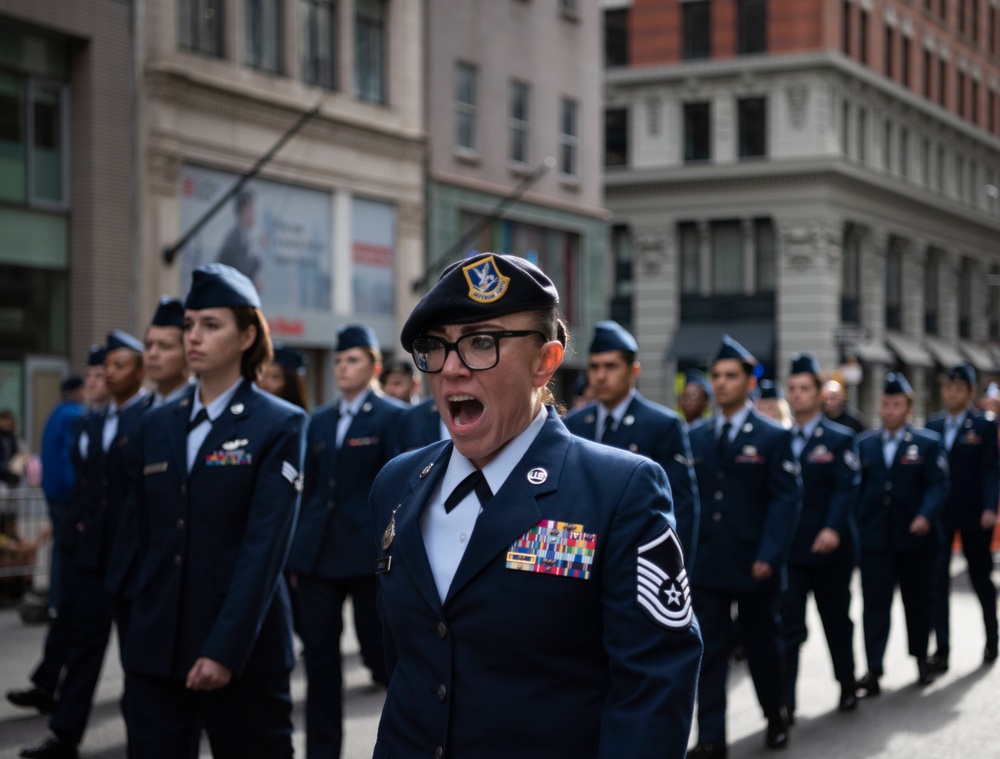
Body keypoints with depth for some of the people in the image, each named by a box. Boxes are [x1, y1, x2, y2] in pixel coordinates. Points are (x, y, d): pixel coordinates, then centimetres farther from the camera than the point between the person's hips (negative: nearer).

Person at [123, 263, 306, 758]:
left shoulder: (280, 426, -4)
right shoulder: (156, 425, 12)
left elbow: (266, 545, -12)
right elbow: (149, 535, 16)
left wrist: (225, 650, -18)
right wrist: (148, 626, 10)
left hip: (242, 647, -4)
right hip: (155, 646, 4)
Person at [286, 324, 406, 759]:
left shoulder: (393, 417, -2)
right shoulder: (319, 421, 14)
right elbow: (308, 488, 15)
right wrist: (295, 553, 12)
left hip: (368, 554, -5)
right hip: (317, 554, 5)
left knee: (382, 650, 2)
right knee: (319, 655, 6)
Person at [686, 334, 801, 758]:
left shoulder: (773, 438, -3)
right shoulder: (697, 438, 9)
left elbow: (785, 500, -8)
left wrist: (768, 556, -16)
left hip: (754, 566, -3)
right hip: (706, 564, 3)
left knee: (762, 645, 12)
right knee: (708, 651, 0)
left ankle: (776, 715, 34)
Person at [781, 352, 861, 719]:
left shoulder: (840, 439, -2)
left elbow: (846, 489, -13)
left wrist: (833, 528, -28)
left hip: (829, 547, -2)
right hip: (786, 547, 2)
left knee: (836, 620, 13)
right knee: (787, 624, -6)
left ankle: (847, 686, 32)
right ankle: (784, 700, -6)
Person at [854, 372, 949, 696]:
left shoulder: (927, 443, 1)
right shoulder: (864, 444, 9)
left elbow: (938, 485, -7)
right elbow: (856, 487, 9)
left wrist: (926, 515, -23)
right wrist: (853, 525, 1)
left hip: (915, 538, -1)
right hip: (874, 539, 1)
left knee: (918, 602, 12)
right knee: (875, 605, -5)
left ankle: (921, 659, 31)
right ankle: (873, 671, -7)